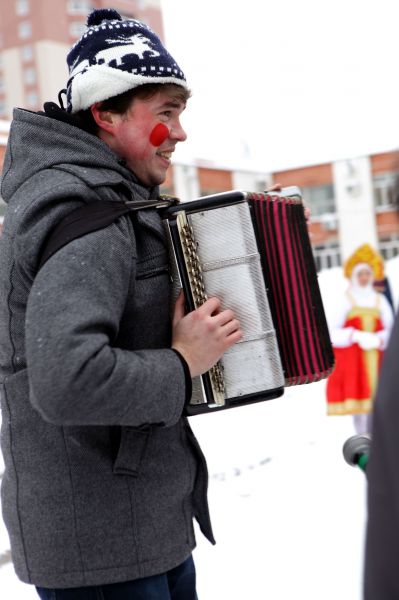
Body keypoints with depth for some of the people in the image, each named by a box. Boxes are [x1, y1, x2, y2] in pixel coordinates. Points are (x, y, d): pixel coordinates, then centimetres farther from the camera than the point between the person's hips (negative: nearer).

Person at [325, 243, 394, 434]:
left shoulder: (380, 300, 12)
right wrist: (356, 336, -18)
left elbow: (390, 329, 9)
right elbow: (331, 333, -6)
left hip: (375, 357, 3)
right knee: (357, 395, -9)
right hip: (352, 358, -3)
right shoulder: (345, 301, 1)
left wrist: (378, 339, -11)